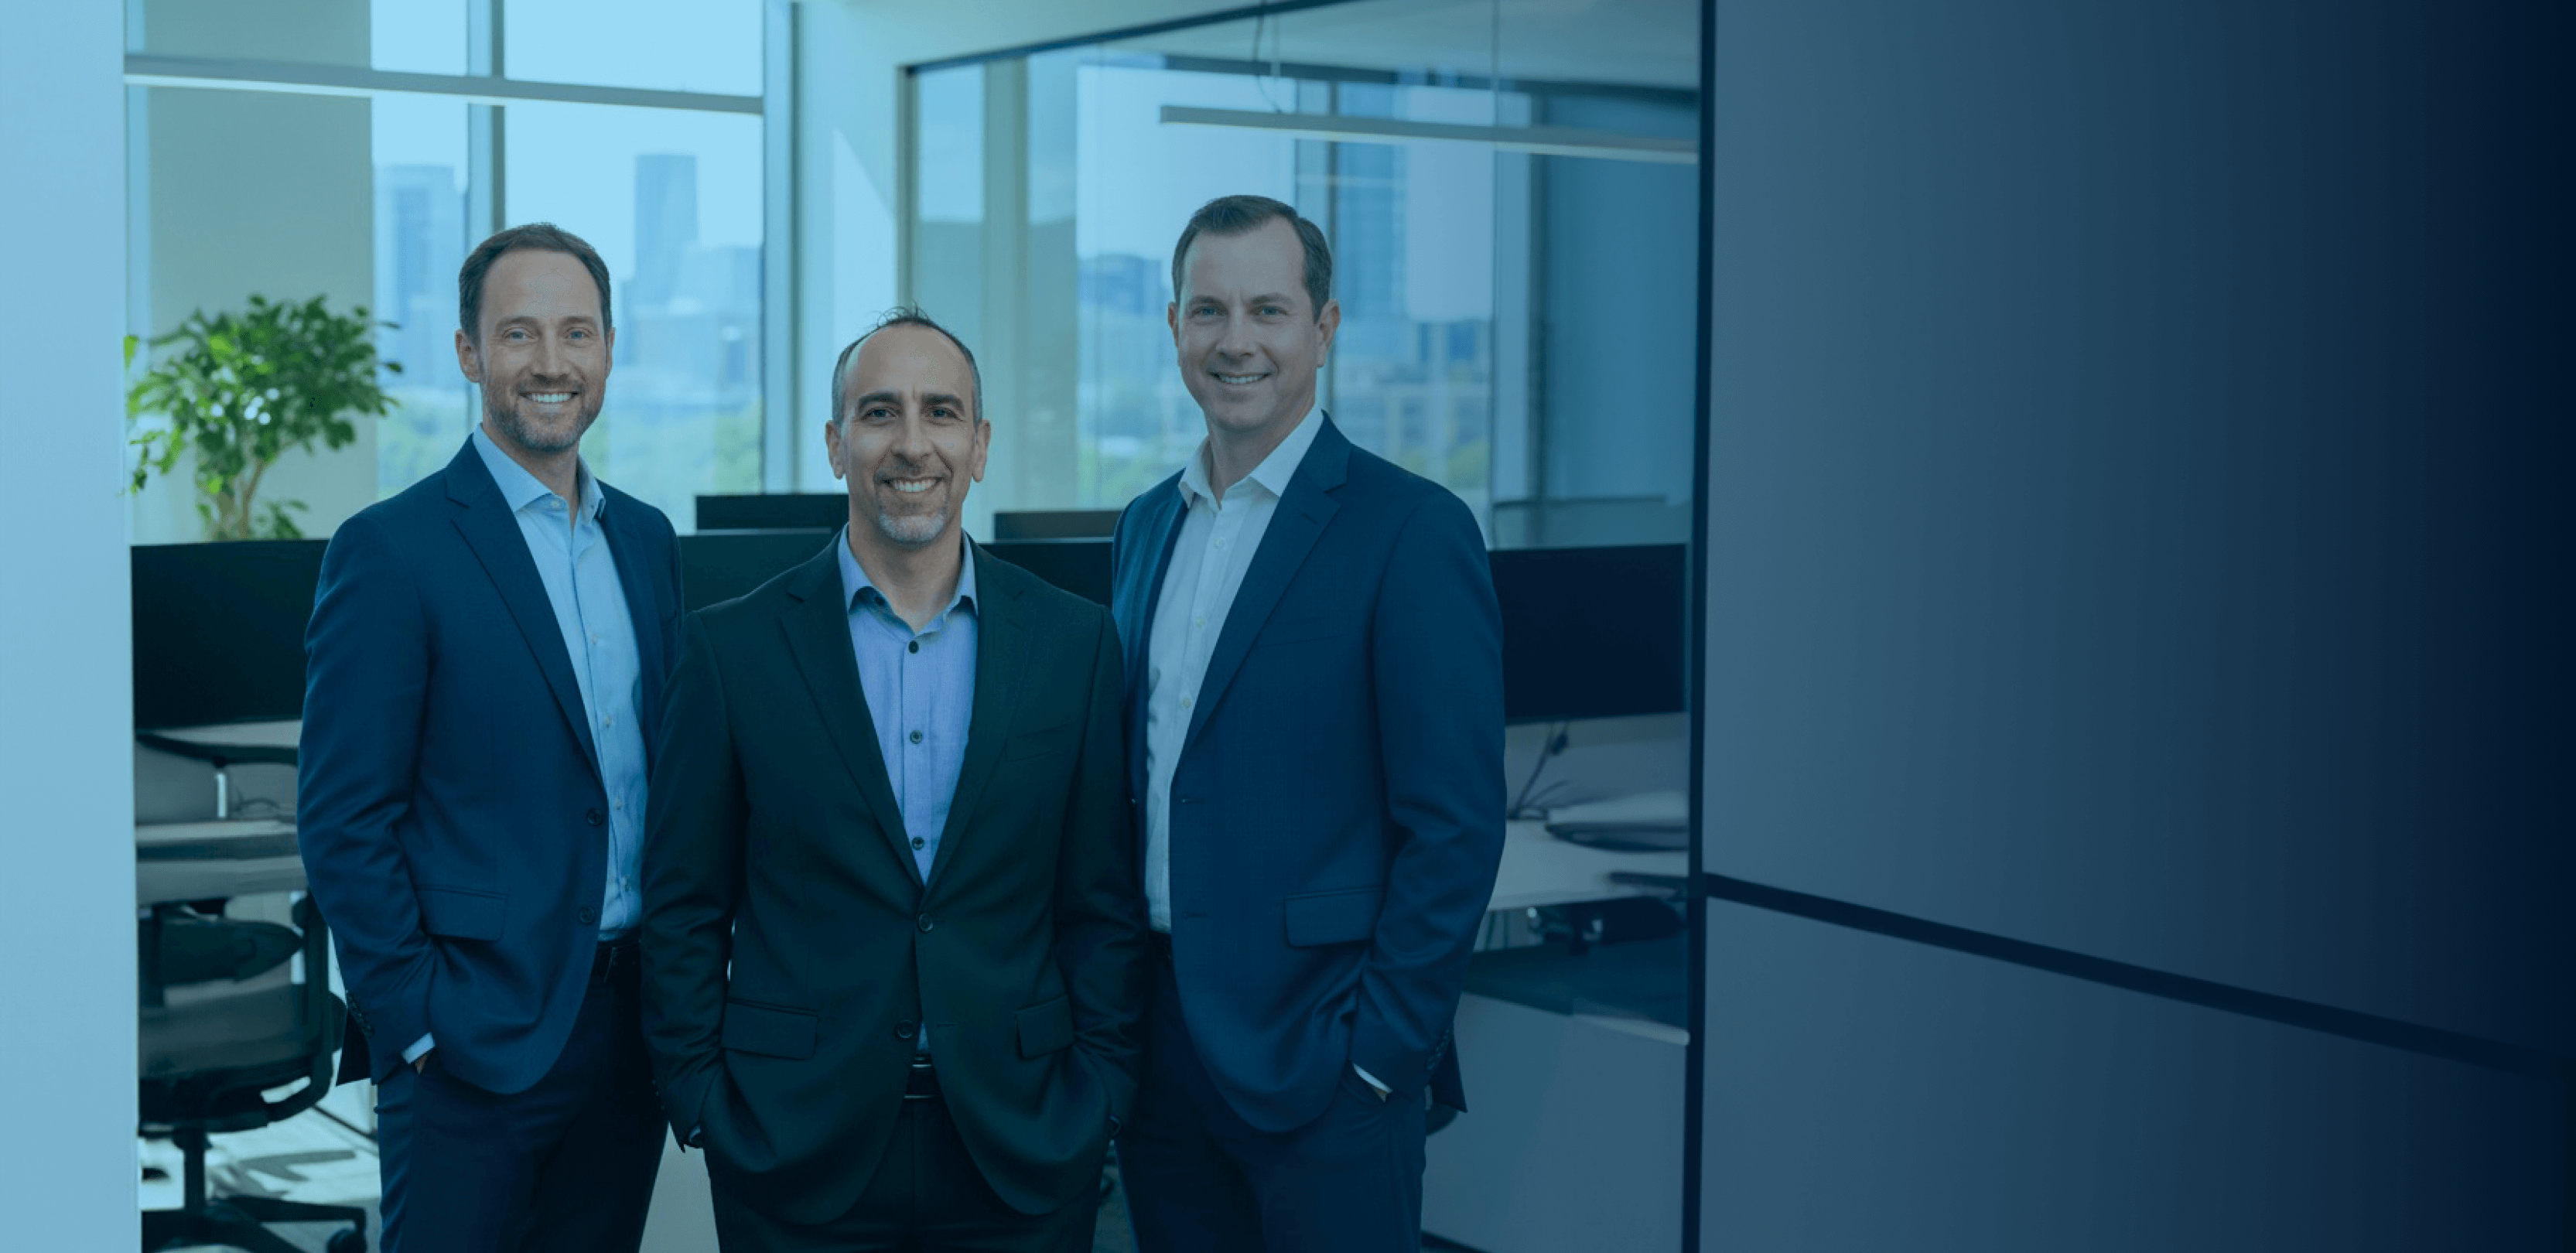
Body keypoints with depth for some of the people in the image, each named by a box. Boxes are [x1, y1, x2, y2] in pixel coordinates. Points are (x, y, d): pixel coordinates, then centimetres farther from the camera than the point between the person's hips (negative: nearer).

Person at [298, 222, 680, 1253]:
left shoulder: (647, 539, 11)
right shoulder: (390, 550, -9)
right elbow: (342, 824, -10)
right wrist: (417, 1028, -12)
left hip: (630, 1027, 6)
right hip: (475, 1038, -6)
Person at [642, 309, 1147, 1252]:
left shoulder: (1073, 642, 3)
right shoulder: (732, 648, 0)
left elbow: (1104, 903, 6)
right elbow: (684, 908, 3)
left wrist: (1097, 1096, 0)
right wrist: (702, 1105, -2)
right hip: (797, 1154, -1)